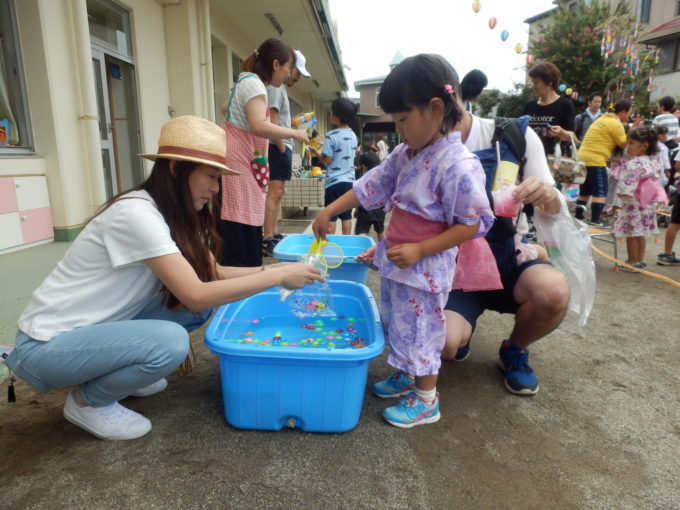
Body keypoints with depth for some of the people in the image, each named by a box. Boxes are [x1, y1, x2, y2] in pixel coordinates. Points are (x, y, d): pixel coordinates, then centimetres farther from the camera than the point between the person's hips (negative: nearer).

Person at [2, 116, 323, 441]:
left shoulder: (175, 215, -1)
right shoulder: (137, 213, -27)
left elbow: (211, 276, 0)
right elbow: (196, 295, -32)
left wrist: (268, 270, -12)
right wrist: (278, 276, -26)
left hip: (98, 327, 8)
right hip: (49, 343, -8)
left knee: (206, 302, -5)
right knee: (170, 341, -31)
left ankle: (117, 371, 12)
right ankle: (87, 402, -1)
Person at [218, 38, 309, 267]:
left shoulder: (246, 81, 21)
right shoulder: (254, 83, -11)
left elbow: (225, 108, 39)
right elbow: (259, 126, -28)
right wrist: (295, 133, -16)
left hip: (242, 164, 10)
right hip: (239, 165, -10)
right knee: (242, 239, -13)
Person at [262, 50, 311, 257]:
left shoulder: (280, 88, 22)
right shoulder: (275, 86, -9)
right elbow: (271, 121, -18)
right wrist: (281, 147, -17)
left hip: (282, 147, 11)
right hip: (278, 147, -11)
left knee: (277, 193, 11)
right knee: (274, 192, -13)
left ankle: (274, 235, 17)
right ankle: (267, 240, -13)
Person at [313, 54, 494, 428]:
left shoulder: (458, 165, -22)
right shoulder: (405, 154, 3)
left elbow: (474, 224, -21)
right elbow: (370, 186, 10)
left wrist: (419, 250, -24)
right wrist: (330, 211, 7)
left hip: (424, 268, -8)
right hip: (394, 260, 8)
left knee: (418, 330, 6)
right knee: (396, 324, 22)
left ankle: (426, 401, 28)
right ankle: (404, 376, 45)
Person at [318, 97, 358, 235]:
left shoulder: (331, 136, -14)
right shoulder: (353, 135, 7)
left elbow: (327, 160, -15)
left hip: (334, 181, -6)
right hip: (349, 180, 6)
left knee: (331, 217, 2)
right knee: (346, 215, 11)